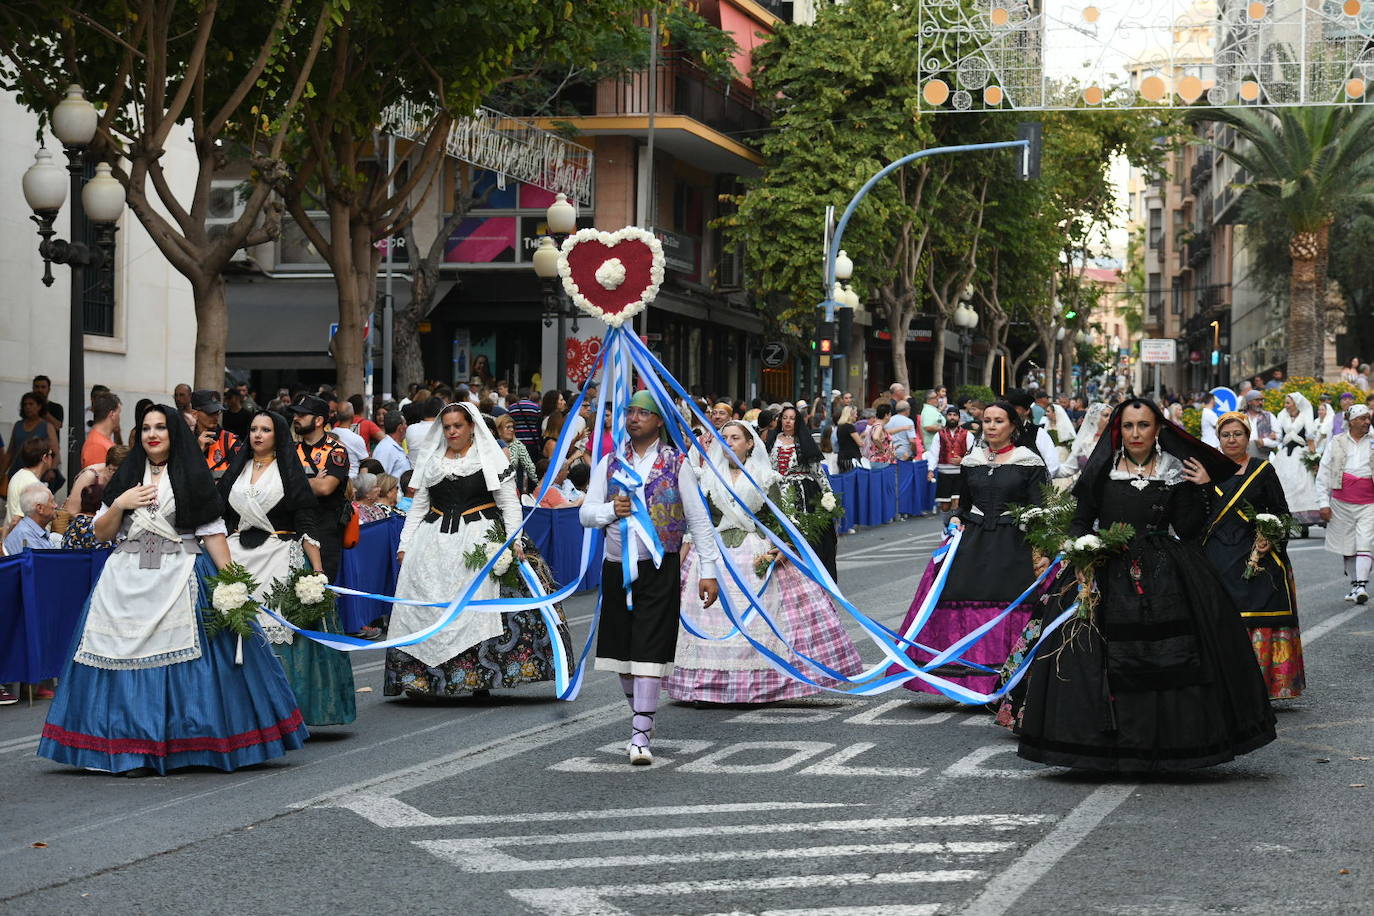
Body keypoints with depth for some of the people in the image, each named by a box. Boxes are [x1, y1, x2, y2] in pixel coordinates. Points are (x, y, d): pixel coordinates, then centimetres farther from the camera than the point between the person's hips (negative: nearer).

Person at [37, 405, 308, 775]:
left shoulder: (194, 477, 7)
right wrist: (120, 505, -4)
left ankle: (192, 744, 2)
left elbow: (212, 533, 2)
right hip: (128, 581, 2)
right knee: (130, 662, -4)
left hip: (181, 579, -2)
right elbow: (102, 534, 14)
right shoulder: (127, 476, 14)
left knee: (185, 658, -8)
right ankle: (135, 749, -1)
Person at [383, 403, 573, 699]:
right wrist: (405, 545, 10)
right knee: (426, 604, -3)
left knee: (478, 602, -12)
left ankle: (481, 677, -10)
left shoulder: (490, 458, 3)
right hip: (435, 541, 4)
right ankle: (418, 676, 1)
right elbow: (418, 506, 18)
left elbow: (510, 503, 1)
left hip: (479, 538, -4)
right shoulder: (431, 461, 15)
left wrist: (514, 539, -10)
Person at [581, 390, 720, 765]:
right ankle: (642, 717, 30)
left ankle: (640, 735, -11)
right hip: (617, 566, 4)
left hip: (660, 569, -4)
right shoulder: (610, 464, 10)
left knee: (648, 651, -10)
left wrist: (708, 570, -4)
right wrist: (611, 510, -15)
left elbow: (698, 519, 1)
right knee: (621, 651, 10)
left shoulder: (676, 463, 2)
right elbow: (585, 513, 6)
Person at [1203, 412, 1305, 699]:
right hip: (1218, 558, 2)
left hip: (1256, 555, -2)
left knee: (1259, 622, -7)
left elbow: (1281, 513, 4)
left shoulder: (1263, 471, 5)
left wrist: (1271, 540, -11)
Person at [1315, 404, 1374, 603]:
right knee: (1348, 546, 8)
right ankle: (1354, 584, 20)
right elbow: (1323, 474, 5)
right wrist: (1323, 503, 0)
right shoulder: (1336, 443, 5)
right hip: (1342, 502, 1)